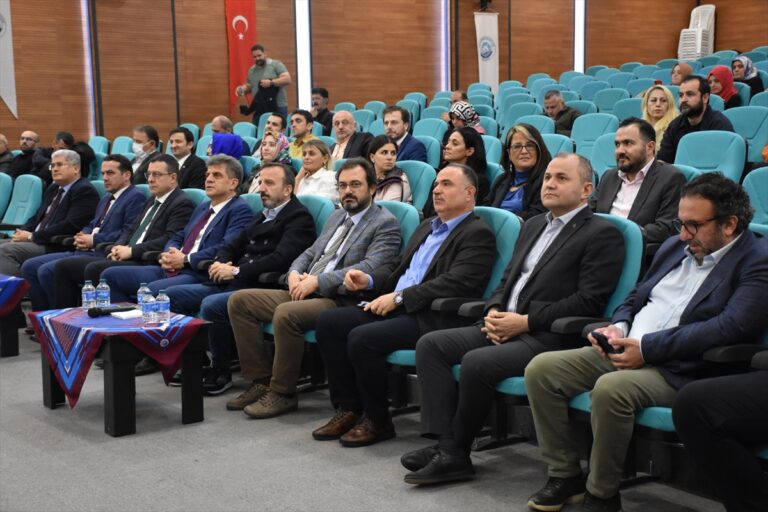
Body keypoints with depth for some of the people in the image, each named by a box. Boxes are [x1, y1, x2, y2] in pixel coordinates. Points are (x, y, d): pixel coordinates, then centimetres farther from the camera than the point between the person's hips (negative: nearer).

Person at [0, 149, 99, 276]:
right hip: (36, 241, 10)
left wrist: (32, 236, -15)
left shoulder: (85, 191, -9)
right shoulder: (53, 188, 21)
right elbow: (37, 217, 24)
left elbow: (70, 226, -19)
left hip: (57, 247, -9)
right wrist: (22, 233, 2)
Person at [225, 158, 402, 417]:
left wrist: (318, 281, -20)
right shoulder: (337, 216, 23)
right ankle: (261, 380, 0)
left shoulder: (386, 223, -3)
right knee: (239, 301, -2)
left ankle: (282, 393, -17)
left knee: (286, 313, -35)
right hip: (305, 292, 9)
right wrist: (295, 273, 2)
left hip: (340, 301, -9)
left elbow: (369, 268, -17)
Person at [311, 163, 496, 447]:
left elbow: (455, 283, -18)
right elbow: (396, 265, 27)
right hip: (395, 307, 9)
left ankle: (378, 421, -8)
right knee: (327, 322, -6)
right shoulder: (427, 226, 23)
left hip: (431, 318, -9)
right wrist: (369, 279, 4)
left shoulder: (478, 234, -5)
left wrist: (399, 297, -20)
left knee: (362, 338, -28)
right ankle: (348, 409, 0)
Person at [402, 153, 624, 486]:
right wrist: (493, 311, 1)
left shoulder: (602, 234, -4)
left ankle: (457, 451, -10)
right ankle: (446, 446, -13)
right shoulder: (534, 225, 22)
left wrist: (526, 321, -16)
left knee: (476, 362, -30)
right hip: (504, 327, 9)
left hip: (549, 337, -8)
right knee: (430, 344, -7)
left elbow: (588, 302, -13)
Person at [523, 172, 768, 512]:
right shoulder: (676, 246, 17)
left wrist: (646, 347, -20)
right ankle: (565, 475, 3)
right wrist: (618, 328, 0)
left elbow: (730, 327, -20)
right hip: (626, 351, 8)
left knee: (610, 389, -35)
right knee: (541, 369, -8)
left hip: (680, 370, -8)